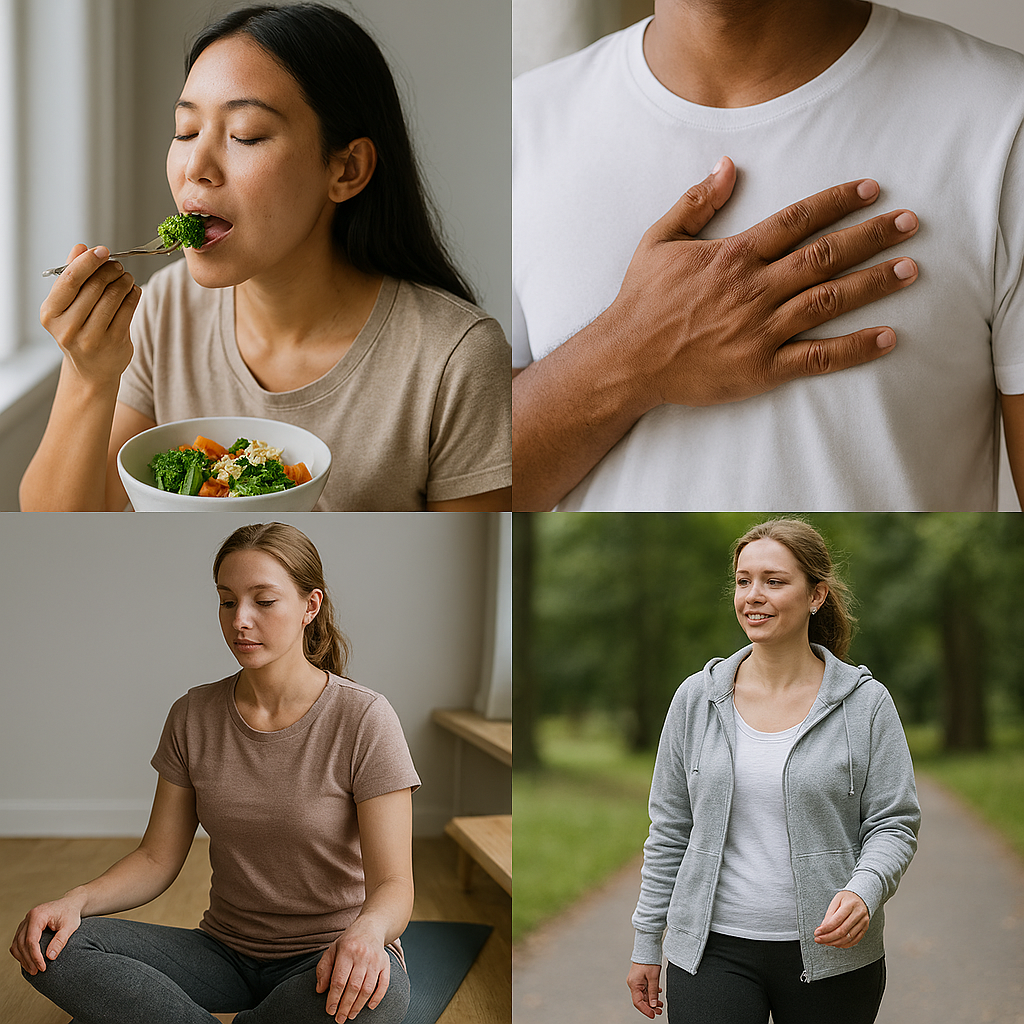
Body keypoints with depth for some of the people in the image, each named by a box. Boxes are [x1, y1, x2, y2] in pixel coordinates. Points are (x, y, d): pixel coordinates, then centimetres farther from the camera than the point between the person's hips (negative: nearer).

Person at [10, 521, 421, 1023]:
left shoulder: (363, 719, -12)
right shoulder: (193, 716, 2)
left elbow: (393, 885, -16)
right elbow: (158, 857, 4)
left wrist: (367, 929, -41)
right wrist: (76, 901, -17)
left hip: (325, 956, -3)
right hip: (225, 951, 4)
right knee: (52, 948, -19)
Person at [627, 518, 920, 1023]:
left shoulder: (865, 703, -3)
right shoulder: (696, 698, 3)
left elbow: (894, 823, -2)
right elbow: (669, 831, 9)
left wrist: (864, 889, -22)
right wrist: (646, 943, 9)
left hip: (829, 953, -1)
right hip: (712, 948, 1)